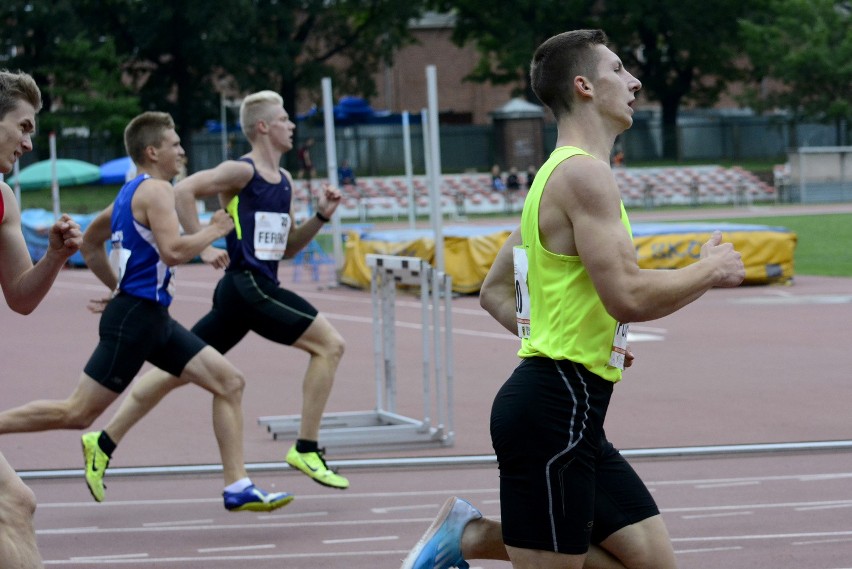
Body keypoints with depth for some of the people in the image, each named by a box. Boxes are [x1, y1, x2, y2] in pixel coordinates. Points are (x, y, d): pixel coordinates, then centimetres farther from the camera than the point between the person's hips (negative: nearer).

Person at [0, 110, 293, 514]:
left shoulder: (130, 194, 18)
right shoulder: (156, 190, -12)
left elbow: (89, 245, 29)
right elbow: (173, 251, -25)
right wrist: (214, 230, -11)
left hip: (151, 318, 10)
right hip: (135, 317, -10)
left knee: (229, 382, 3)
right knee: (76, 413, -7)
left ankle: (237, 488, 1)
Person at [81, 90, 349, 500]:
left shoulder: (284, 182, 17)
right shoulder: (241, 171, -9)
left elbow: (287, 248, 23)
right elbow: (183, 190, -18)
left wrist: (321, 216, 9)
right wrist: (202, 247, -18)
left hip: (261, 288, 9)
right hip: (247, 285, -9)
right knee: (329, 344, -10)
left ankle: (105, 441, 14)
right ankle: (306, 449, -7)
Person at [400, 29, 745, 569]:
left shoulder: (557, 174, 19)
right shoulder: (585, 174, -13)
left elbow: (495, 292, 25)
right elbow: (629, 296, -23)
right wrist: (712, 269, -7)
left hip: (576, 417, 10)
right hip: (555, 407, -10)